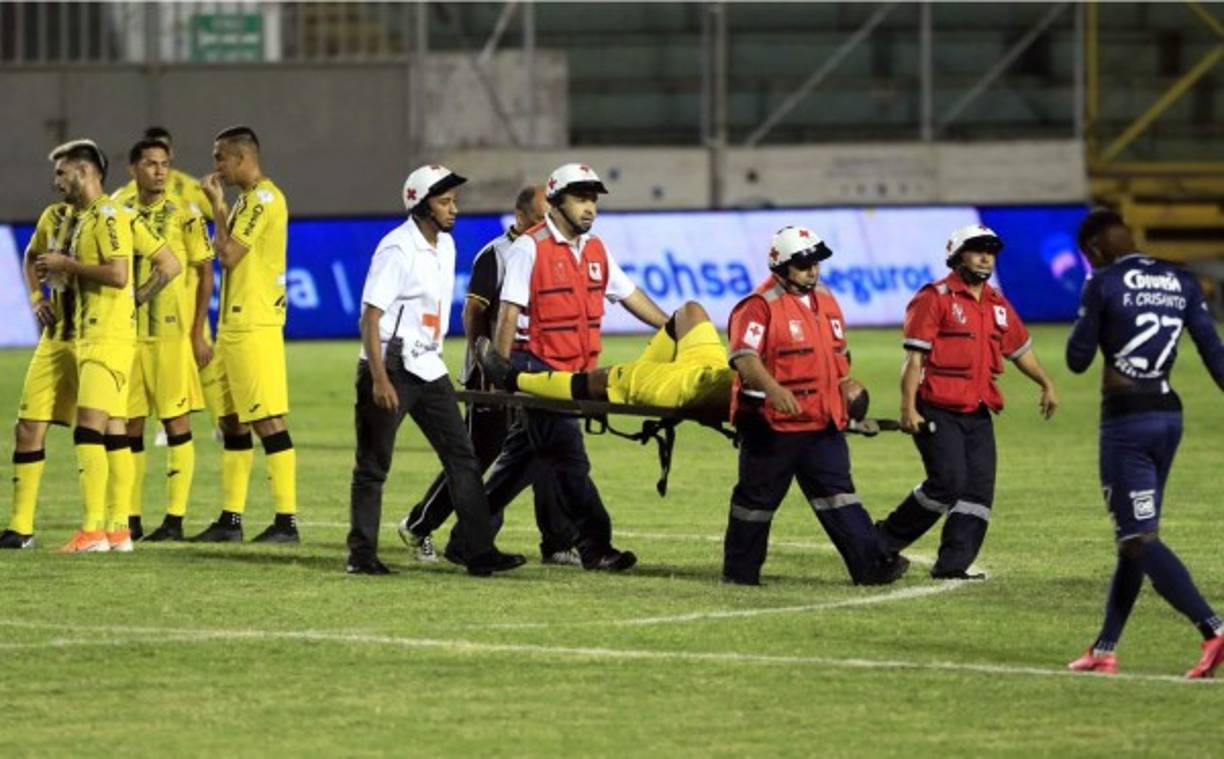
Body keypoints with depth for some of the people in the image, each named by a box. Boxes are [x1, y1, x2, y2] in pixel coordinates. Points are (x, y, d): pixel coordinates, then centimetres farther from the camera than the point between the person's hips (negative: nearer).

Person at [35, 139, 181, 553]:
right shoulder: (86, 219, 19)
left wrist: (67, 264, -13)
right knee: (114, 433, 8)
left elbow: (117, 274, -23)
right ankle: (118, 530, 9)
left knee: (89, 430, -15)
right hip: (92, 334, 10)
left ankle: (93, 530, -19)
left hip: (107, 337, -10)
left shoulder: (107, 216, -11)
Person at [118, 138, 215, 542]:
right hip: (128, 333, 4)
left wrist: (198, 333, -9)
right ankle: (131, 518, 11)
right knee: (130, 423, 5)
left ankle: (175, 518, 0)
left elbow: (206, 275, -2)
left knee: (176, 420, -3)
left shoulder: (184, 216, -2)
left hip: (173, 333, -4)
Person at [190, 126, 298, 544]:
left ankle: (287, 520, -10)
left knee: (268, 420, -10)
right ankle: (230, 518, 16)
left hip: (254, 327, -10)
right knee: (233, 422, 11)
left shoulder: (265, 198, -12)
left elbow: (229, 256, -16)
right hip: (234, 325, 10)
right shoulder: (246, 200, 18)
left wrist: (217, 208, -8)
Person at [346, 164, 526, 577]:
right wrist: (380, 380, -24)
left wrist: (436, 361, 17)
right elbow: (371, 316, -18)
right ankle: (362, 554, 8)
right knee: (373, 465, 0)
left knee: (462, 456, 3)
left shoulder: (445, 247, 11)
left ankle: (481, 551, 3)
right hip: (391, 366, -8)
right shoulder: (397, 249, -15)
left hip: (428, 369, 8)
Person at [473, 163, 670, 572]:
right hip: (537, 366, -7)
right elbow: (509, 312, -13)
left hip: (574, 371, 8)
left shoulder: (595, 250, 11)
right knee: (568, 458, -9)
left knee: (523, 457, 11)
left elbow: (629, 294, 19)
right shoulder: (530, 248, -10)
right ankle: (595, 546, -9)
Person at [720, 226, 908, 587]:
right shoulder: (760, 306, -12)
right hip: (771, 424, -6)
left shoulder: (825, 301, 13)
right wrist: (773, 390, -39)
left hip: (823, 422, 6)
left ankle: (871, 564, -7)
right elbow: (744, 357, -25)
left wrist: (848, 389, 18)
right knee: (758, 497, 5)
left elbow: (838, 355, 27)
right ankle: (739, 570, 17)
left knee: (837, 492, 0)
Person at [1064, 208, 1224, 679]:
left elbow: (1078, 360, -3)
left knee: (1140, 540, -6)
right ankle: (1105, 649, 20)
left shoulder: (1103, 284, -9)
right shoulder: (1180, 281, 8)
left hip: (1126, 419, -7)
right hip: (1169, 415, 7)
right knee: (1134, 537, 14)